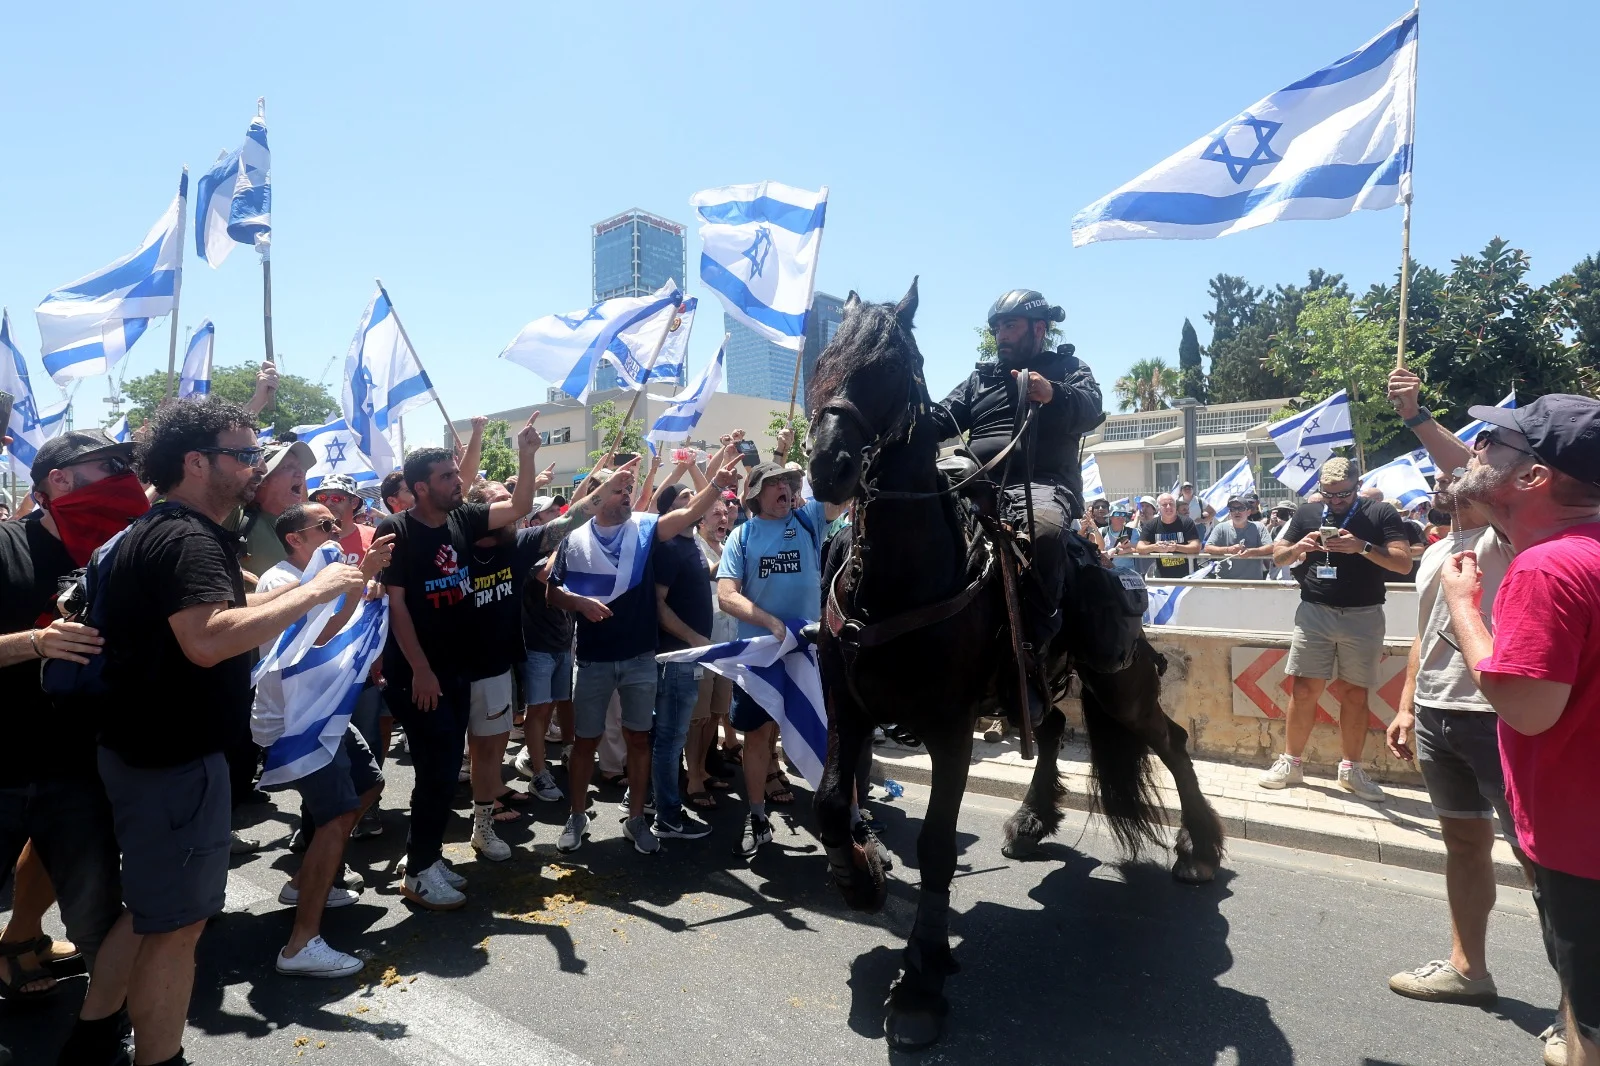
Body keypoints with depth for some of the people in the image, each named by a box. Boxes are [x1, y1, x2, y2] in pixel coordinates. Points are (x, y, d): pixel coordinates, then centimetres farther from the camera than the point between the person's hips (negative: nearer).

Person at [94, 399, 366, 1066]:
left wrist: (310, 586, 10)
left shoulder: (167, 533, 14)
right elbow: (208, 639, -36)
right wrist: (313, 593, -29)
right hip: (175, 758, -11)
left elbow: (225, 610, 21)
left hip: (150, 750, 11)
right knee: (178, 922, 2)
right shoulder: (185, 538, -20)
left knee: (151, 909, 23)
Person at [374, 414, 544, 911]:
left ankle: (427, 855, 27)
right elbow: (395, 603, -16)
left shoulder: (462, 519, 2)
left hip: (456, 667, 7)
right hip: (416, 672, -7)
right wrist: (419, 669, -17)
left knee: (446, 766, 13)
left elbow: (518, 506, 4)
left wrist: (526, 456, -11)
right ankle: (420, 872, 8)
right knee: (439, 767, -6)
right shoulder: (395, 529, -14)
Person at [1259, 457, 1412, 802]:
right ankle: (1290, 763, 9)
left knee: (1355, 695, 6)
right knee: (1304, 690, 0)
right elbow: (1277, 557, 11)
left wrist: (1363, 547, -22)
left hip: (1363, 617, -1)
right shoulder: (1307, 514, 8)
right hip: (1314, 613, 1)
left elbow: (1404, 563, -7)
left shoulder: (1381, 514, 1)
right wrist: (1298, 547, -11)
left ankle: (1351, 769, 18)